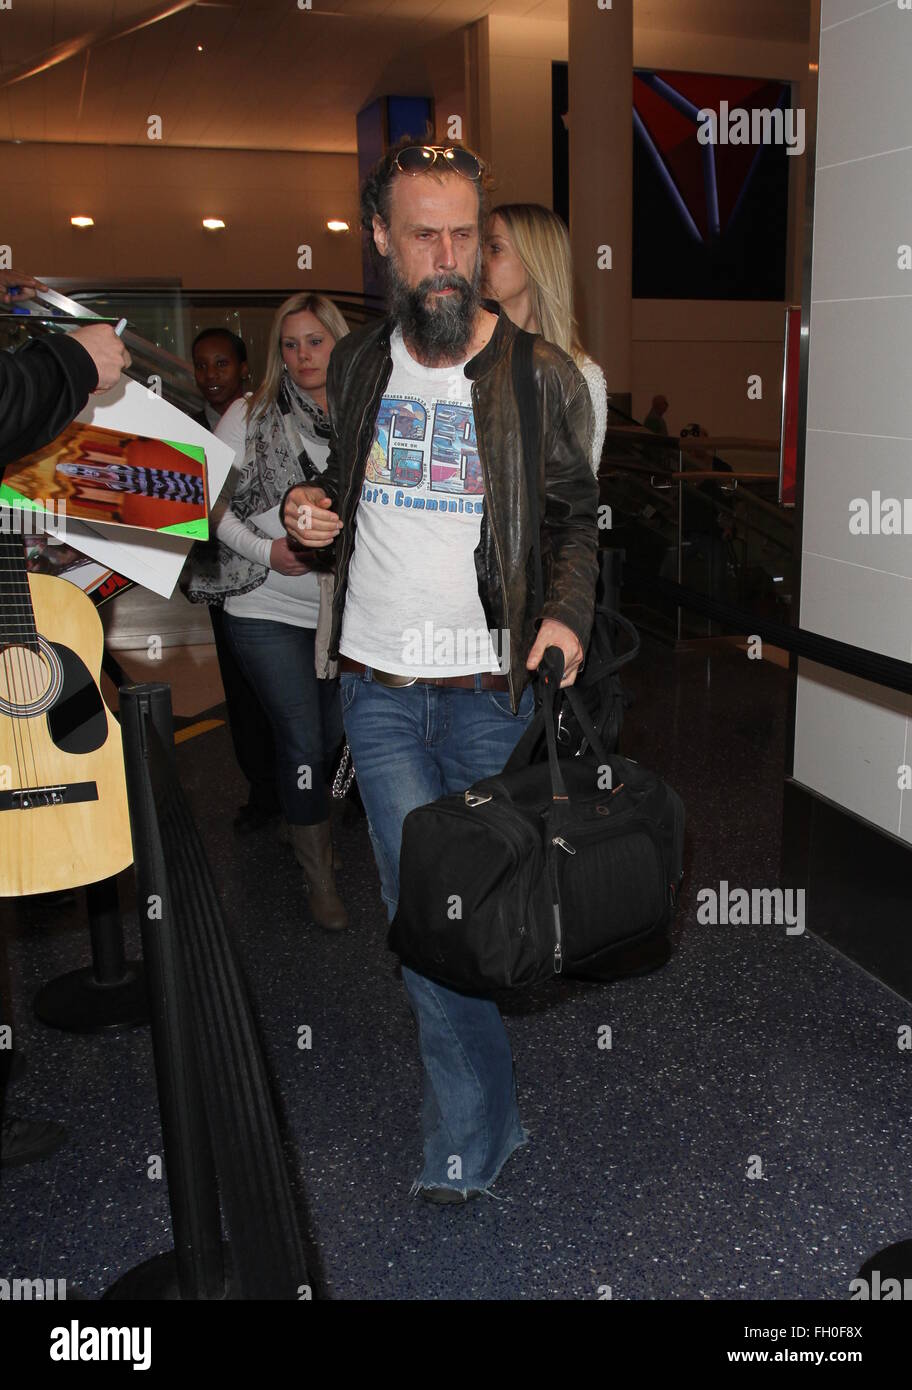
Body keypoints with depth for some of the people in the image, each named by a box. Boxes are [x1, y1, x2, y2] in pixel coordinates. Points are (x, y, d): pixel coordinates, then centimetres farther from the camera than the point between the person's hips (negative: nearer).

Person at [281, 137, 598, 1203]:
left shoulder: (539, 376, -3)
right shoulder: (356, 363, 7)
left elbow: (577, 514, 4)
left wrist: (567, 609, -15)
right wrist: (313, 515, -3)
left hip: (489, 688, -2)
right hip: (375, 686, 2)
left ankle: (463, 1140, 38)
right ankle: (475, 1139, 19)